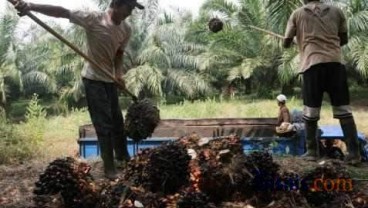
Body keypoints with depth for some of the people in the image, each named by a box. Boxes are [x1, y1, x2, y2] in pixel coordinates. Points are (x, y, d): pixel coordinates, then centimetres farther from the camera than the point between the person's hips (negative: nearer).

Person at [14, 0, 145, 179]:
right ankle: (109, 167, 5)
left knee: (117, 119, 17)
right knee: (103, 123, -6)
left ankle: (123, 155, 38)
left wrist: (119, 73, -6)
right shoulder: (93, 18, -20)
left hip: (110, 79, 6)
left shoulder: (126, 30, -3)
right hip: (93, 78, -6)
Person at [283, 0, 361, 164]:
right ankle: (354, 152, 0)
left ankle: (312, 151, 12)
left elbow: (286, 44, 14)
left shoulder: (297, 14, 9)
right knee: (344, 110, 3)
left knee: (310, 111, 7)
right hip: (335, 62, 2)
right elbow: (344, 40, 21)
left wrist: (296, 41, 36)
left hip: (312, 64, -2)